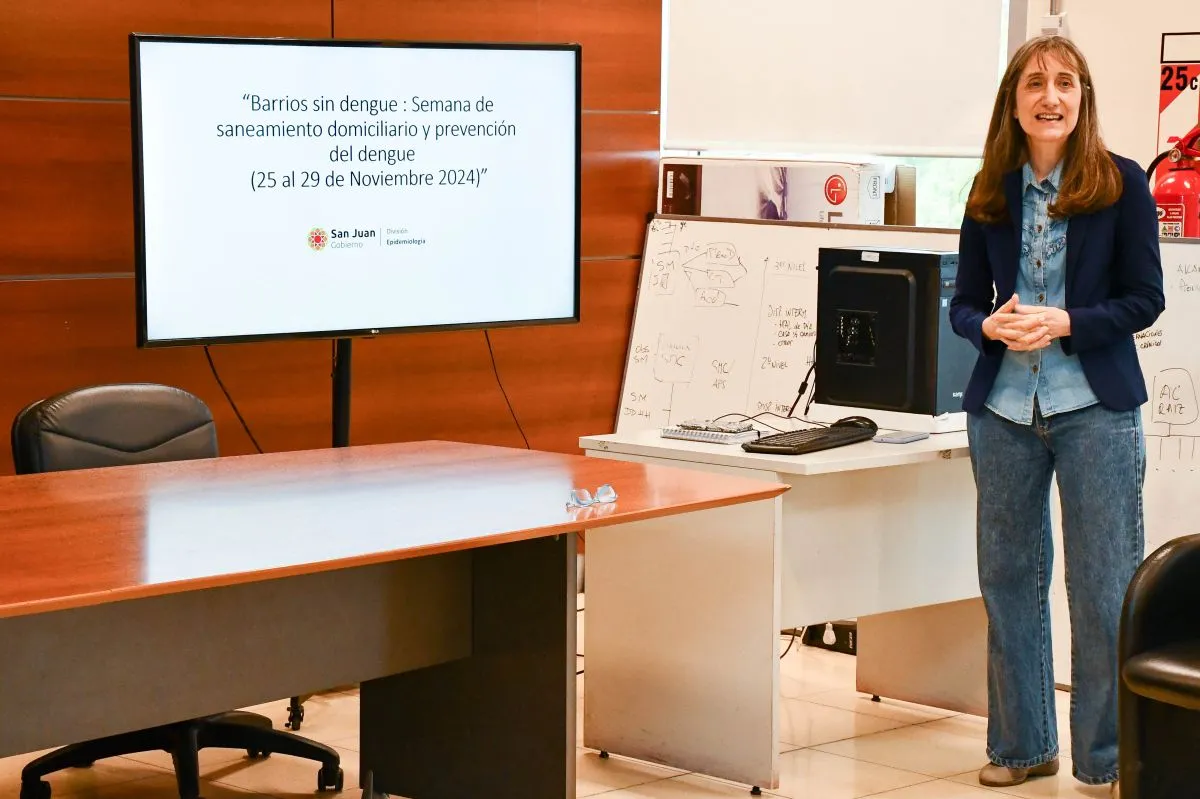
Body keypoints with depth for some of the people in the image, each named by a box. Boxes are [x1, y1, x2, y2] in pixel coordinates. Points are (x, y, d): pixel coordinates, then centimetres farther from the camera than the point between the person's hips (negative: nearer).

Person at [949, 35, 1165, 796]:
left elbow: (1145, 298, -4)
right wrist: (991, 326, -12)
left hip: (1095, 408, -3)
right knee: (1009, 577, 10)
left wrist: (1065, 323, -18)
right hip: (1004, 409, 4)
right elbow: (965, 302, 10)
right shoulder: (991, 193, 6)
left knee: (1104, 587, 0)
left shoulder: (1122, 184, -3)